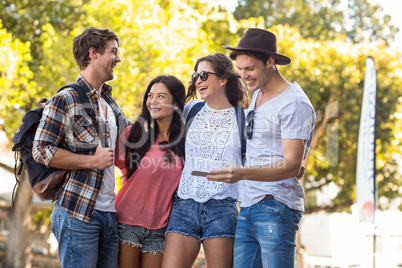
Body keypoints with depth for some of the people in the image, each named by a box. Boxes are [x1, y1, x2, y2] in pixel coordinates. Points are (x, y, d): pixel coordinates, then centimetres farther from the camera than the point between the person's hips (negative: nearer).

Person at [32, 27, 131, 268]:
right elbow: (42, 150, -10)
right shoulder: (65, 100, -6)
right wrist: (92, 161, -13)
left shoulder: (110, 103, 17)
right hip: (78, 214, -7)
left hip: (110, 213, 7)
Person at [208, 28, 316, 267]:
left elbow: (292, 165, -18)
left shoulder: (295, 104, -9)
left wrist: (243, 173, -31)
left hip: (276, 208, -8)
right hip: (248, 208, 8)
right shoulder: (257, 95, 18)